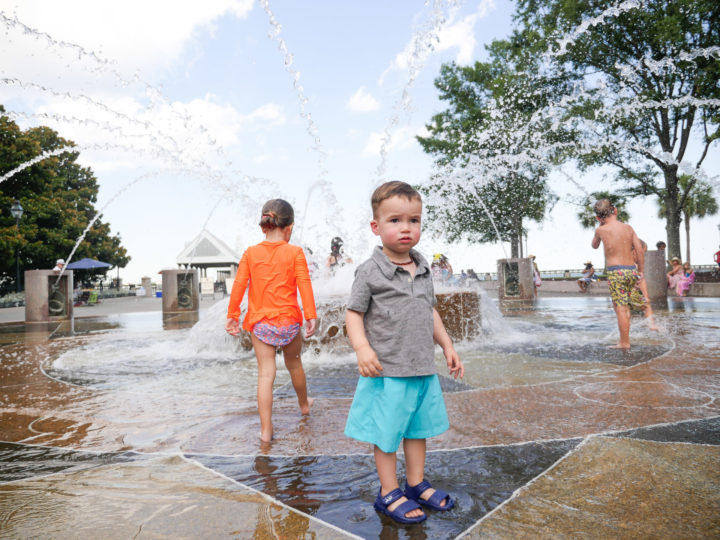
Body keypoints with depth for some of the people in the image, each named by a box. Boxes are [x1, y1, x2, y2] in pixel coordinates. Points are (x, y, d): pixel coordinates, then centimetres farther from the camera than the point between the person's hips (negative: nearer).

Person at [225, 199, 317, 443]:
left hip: (259, 322, 1)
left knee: (265, 374, 4)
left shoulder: (250, 253, -1)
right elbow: (304, 284, -10)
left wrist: (232, 316, 7)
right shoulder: (295, 252, -7)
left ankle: (266, 430, 5)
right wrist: (311, 316, -6)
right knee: (294, 363, 22)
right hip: (289, 321, -1)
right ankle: (304, 404, 45)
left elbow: (239, 285, 0)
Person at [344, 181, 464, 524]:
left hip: (423, 368, 6)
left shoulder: (423, 269, 7)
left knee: (418, 429, 19)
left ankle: (416, 485, 38)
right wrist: (362, 348, -25)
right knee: (387, 433, 8)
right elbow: (354, 313, -10)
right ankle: (389, 493, 26)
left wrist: (447, 345, 15)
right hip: (387, 370, -6)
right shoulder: (370, 271, -12)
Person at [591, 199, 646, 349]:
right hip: (632, 270, 4)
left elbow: (594, 246, 17)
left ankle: (624, 342, 4)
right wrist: (640, 271, 15)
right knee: (625, 306, 18)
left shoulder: (601, 230, -3)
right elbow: (640, 251, 6)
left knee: (621, 308, 0)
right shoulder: (628, 228, 7)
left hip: (615, 272, -4)